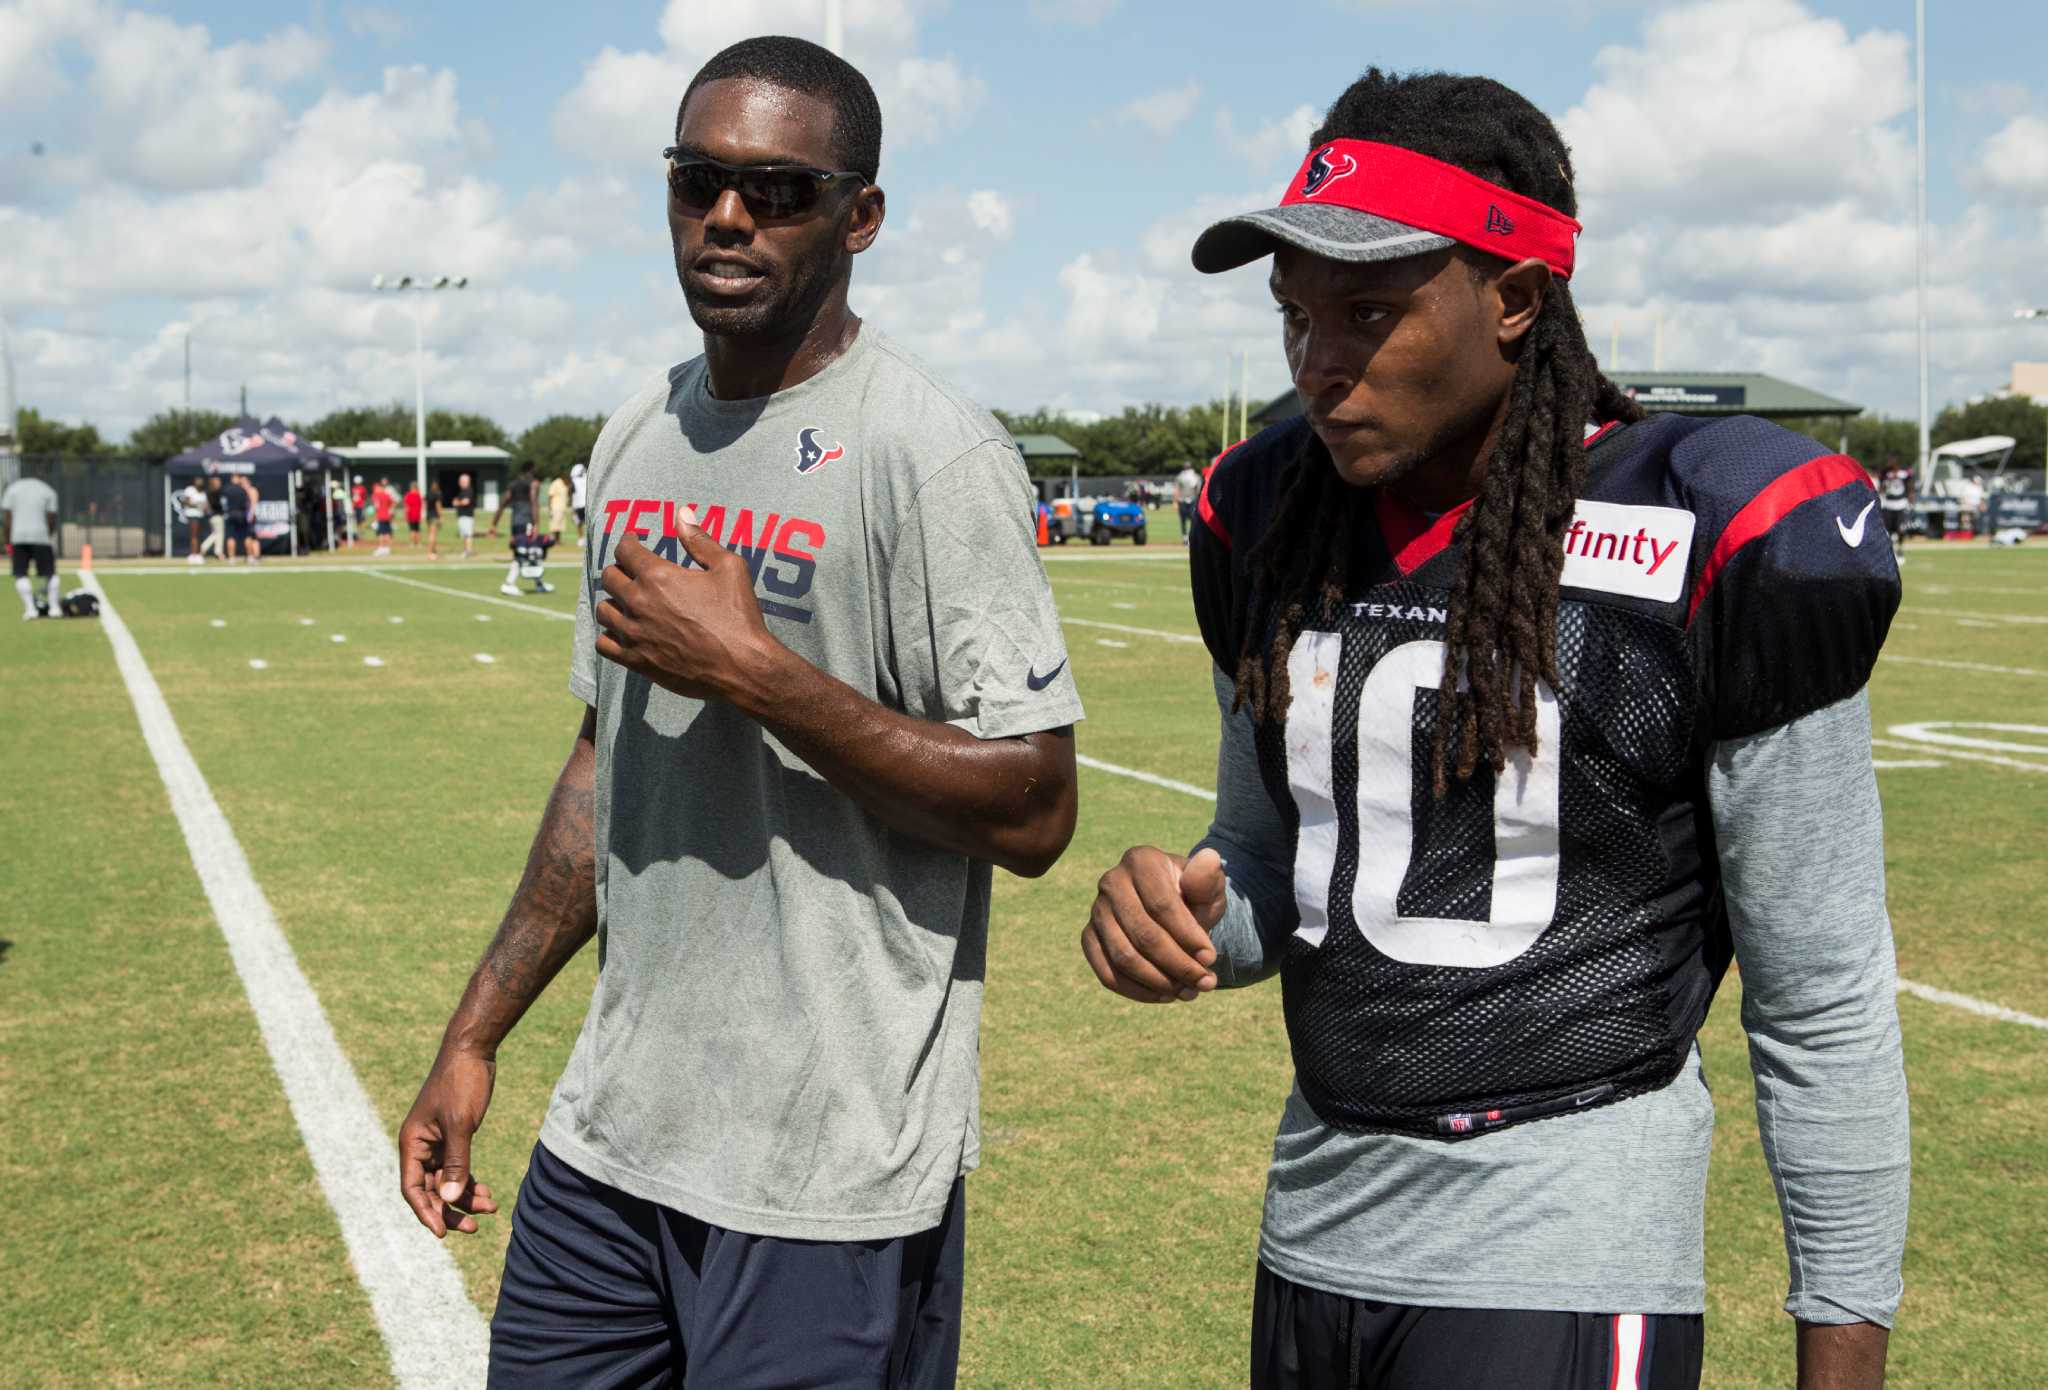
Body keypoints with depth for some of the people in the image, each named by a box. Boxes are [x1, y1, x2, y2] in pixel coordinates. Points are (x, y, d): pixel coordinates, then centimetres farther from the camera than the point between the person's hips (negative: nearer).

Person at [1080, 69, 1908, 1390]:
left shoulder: (1707, 540, -14)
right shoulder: (1267, 522, 3)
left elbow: (1824, 1003, -9)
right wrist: (1183, 910, -8)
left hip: (1567, 1269, -5)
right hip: (1310, 1235, 6)